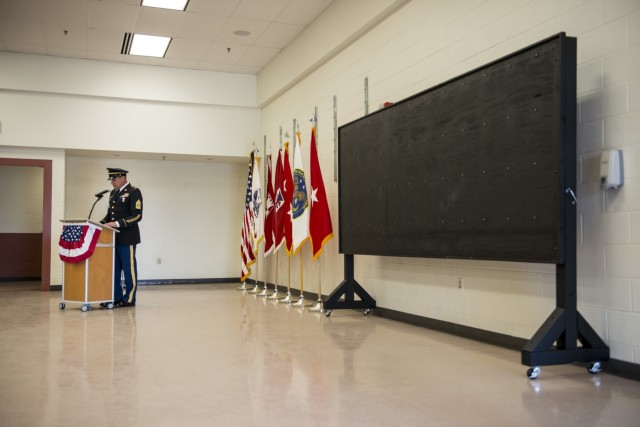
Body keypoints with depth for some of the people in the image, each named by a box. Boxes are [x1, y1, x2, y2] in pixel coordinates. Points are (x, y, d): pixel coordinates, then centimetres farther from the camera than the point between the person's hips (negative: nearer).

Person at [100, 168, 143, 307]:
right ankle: (115, 297, 19)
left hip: (127, 238, -8)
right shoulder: (113, 193, 16)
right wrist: (102, 223, 4)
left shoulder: (134, 192, -8)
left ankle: (129, 299, 6)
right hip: (113, 238, 8)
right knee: (113, 269, 11)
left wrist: (117, 223, -22)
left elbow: (137, 216, -15)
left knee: (129, 269, -1)